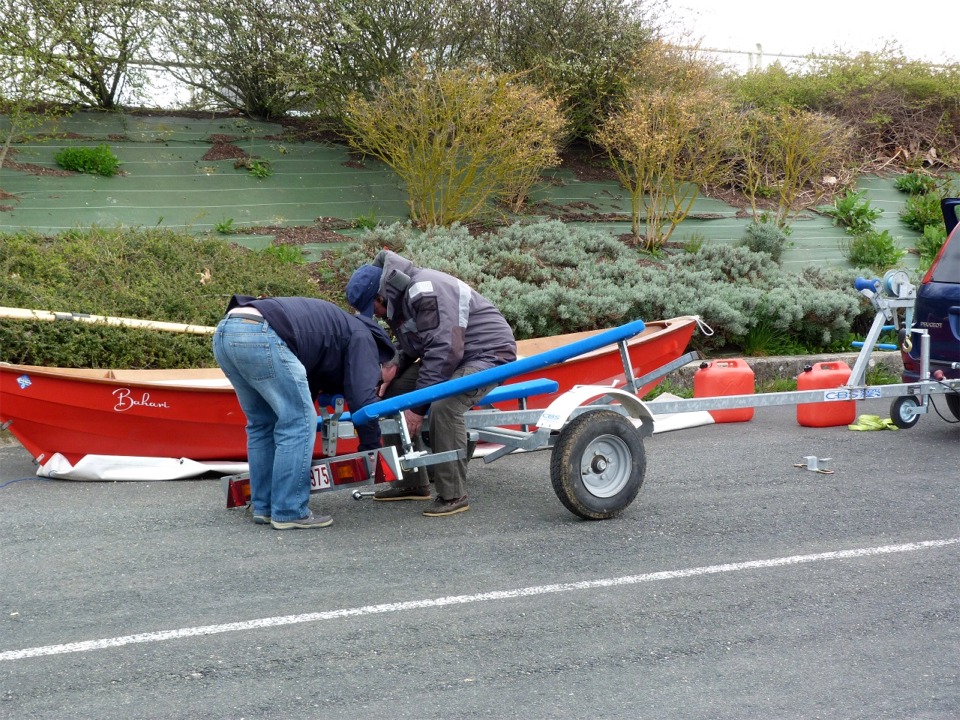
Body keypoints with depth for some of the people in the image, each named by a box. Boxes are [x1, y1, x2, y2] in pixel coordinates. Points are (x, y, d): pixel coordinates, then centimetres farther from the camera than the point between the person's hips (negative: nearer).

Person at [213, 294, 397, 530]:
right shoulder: (362, 338, 14)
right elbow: (363, 398, 2)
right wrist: (372, 450, 10)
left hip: (224, 332, 9)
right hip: (260, 335, -9)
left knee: (261, 423, 20)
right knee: (298, 422, 1)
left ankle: (263, 508, 23)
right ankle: (289, 513, 3)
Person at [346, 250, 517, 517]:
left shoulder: (427, 292, -28)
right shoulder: (398, 299, 4)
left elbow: (444, 352, -32)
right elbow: (409, 348, 17)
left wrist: (418, 406, -27)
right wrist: (393, 374, -5)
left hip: (488, 352, -10)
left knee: (443, 406, -33)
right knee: (393, 396, 4)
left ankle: (453, 496, -20)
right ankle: (413, 484, 13)